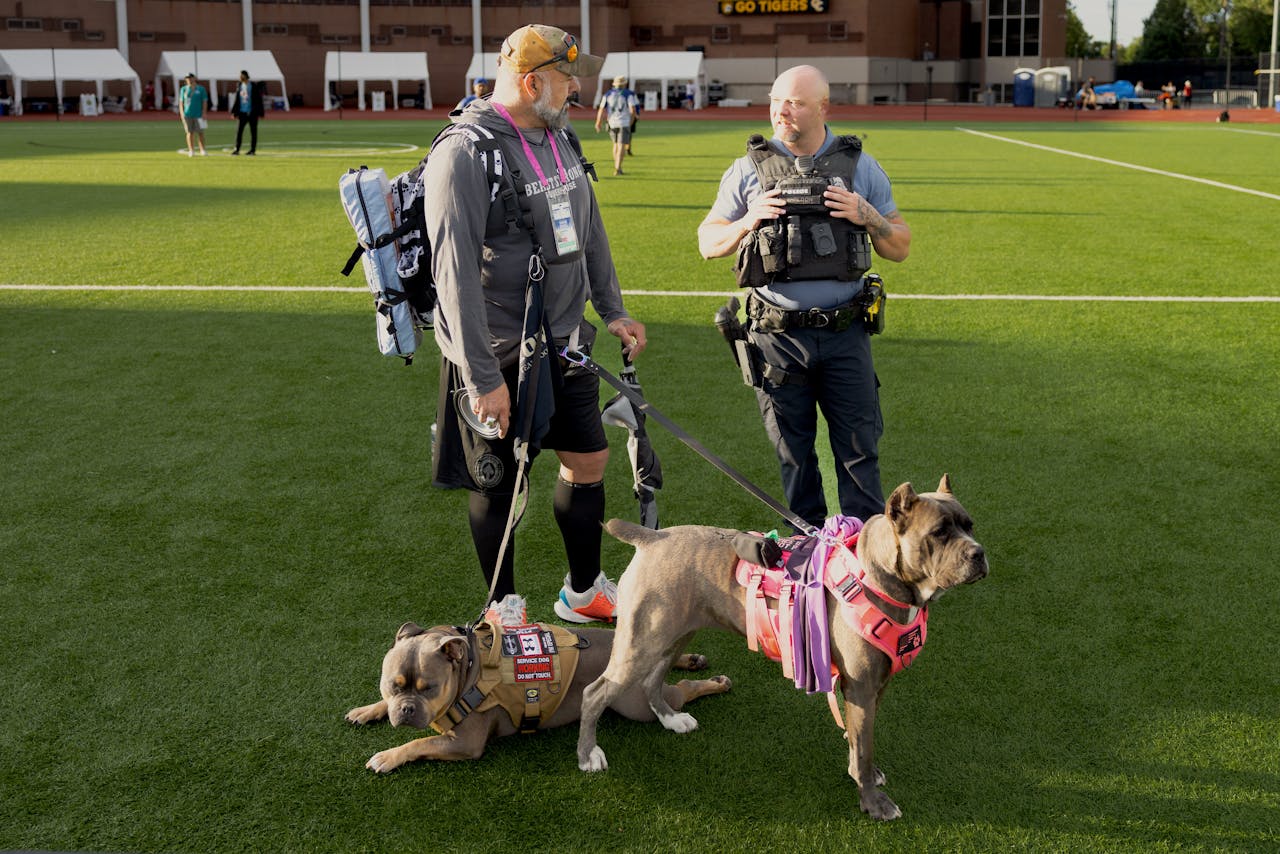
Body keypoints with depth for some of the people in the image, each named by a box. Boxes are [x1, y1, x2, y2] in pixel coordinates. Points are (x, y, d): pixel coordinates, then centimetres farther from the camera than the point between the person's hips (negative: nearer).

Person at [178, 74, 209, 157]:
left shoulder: (201, 89, 6)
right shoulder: (183, 89, 11)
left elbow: (204, 102, 4)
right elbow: (181, 102, 11)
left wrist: (204, 113, -5)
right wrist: (181, 113, 0)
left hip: (198, 115, -1)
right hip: (187, 115, 1)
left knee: (200, 132, -4)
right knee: (190, 132, 0)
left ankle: (202, 150, 1)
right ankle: (191, 151, 3)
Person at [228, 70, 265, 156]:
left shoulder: (254, 86, -7)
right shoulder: (239, 85, 9)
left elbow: (258, 100, -6)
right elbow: (237, 100, 15)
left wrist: (260, 113, -10)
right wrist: (234, 112, 10)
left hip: (252, 113, -5)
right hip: (242, 112, 5)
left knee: (253, 131, 2)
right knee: (239, 130, 0)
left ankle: (253, 150, 8)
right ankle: (237, 149, 3)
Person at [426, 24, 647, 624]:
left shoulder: (560, 138, 6)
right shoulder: (464, 154, -20)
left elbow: (589, 229, 19)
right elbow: (456, 273, -24)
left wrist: (612, 309, 19)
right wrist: (484, 376, -24)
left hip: (564, 344, 8)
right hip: (499, 357, -8)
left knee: (588, 461, 15)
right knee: (498, 485, 7)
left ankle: (584, 592, 34)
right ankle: (504, 609, 27)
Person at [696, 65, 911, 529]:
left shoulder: (861, 167, 4)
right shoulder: (748, 169, 3)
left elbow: (899, 248, 8)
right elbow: (708, 243, 8)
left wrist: (868, 216, -11)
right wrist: (748, 221, -11)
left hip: (844, 334, 0)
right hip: (776, 335, 0)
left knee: (859, 450, 3)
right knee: (793, 453, 10)